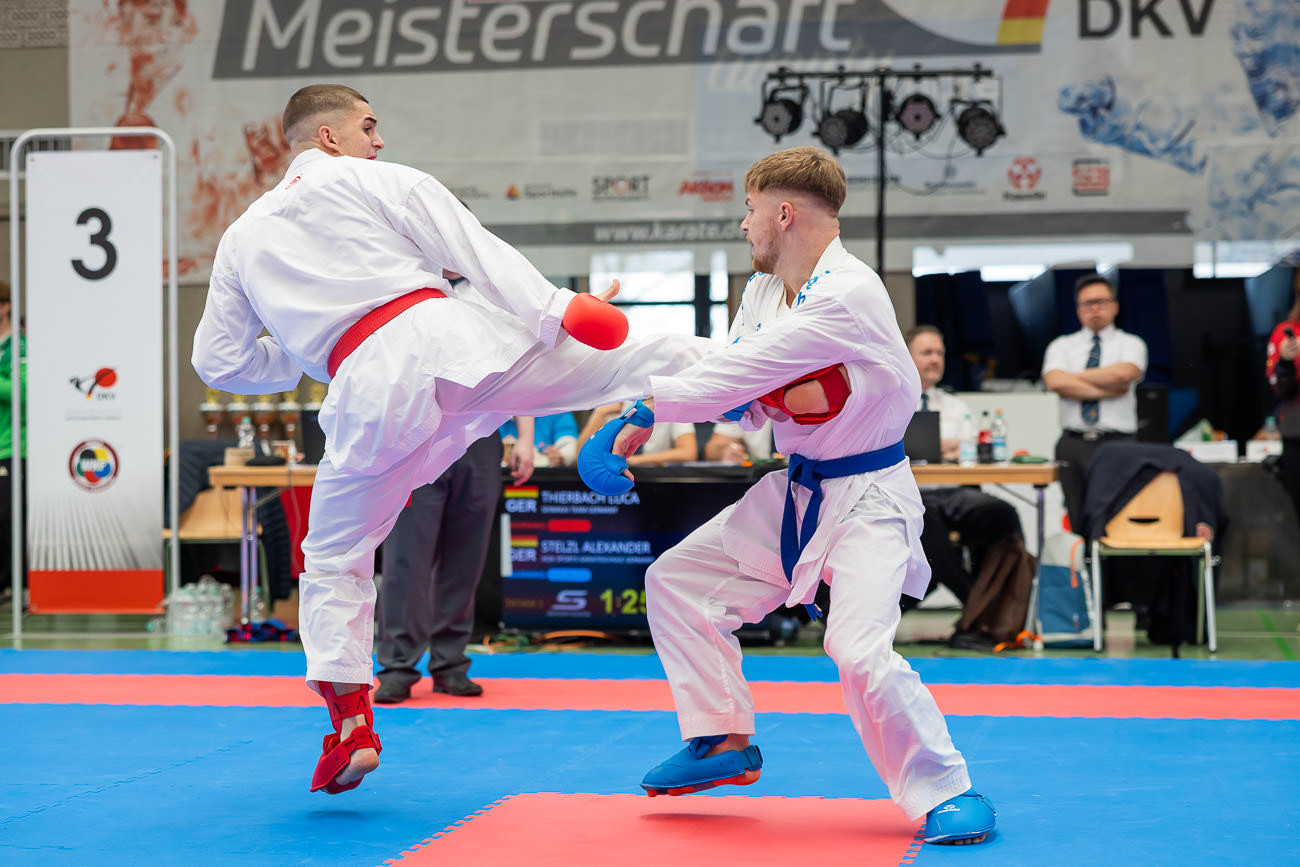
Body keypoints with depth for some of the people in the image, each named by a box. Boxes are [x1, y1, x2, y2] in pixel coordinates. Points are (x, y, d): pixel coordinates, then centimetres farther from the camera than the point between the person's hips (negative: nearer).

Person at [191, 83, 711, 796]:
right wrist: (555, 310, -5)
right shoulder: (379, 179, 13)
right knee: (640, 356, 3)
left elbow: (220, 360, 26)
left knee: (334, 557, 17)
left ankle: (350, 723, 9)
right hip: (448, 334, -2)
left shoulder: (241, 237, 24)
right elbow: (473, 248, 1)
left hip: (371, 388, 2)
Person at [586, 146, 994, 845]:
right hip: (794, 493, 9)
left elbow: (747, 367, -26)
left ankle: (948, 792, -7)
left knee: (859, 650, -25)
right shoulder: (765, 291, 6)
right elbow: (739, 397, 8)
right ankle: (725, 741, 20)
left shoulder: (849, 294, -24)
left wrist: (647, 412, -21)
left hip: (866, 499, -9)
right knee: (678, 579, 9)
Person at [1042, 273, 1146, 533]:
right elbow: (1055, 382, -6)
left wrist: (1076, 377, -2)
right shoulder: (1062, 346, 14)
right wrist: (1105, 391, -8)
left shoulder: (1130, 343, 9)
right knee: (1079, 522, 1)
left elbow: (1123, 374, -13)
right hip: (1073, 444, 2)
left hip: (1117, 443, -2)